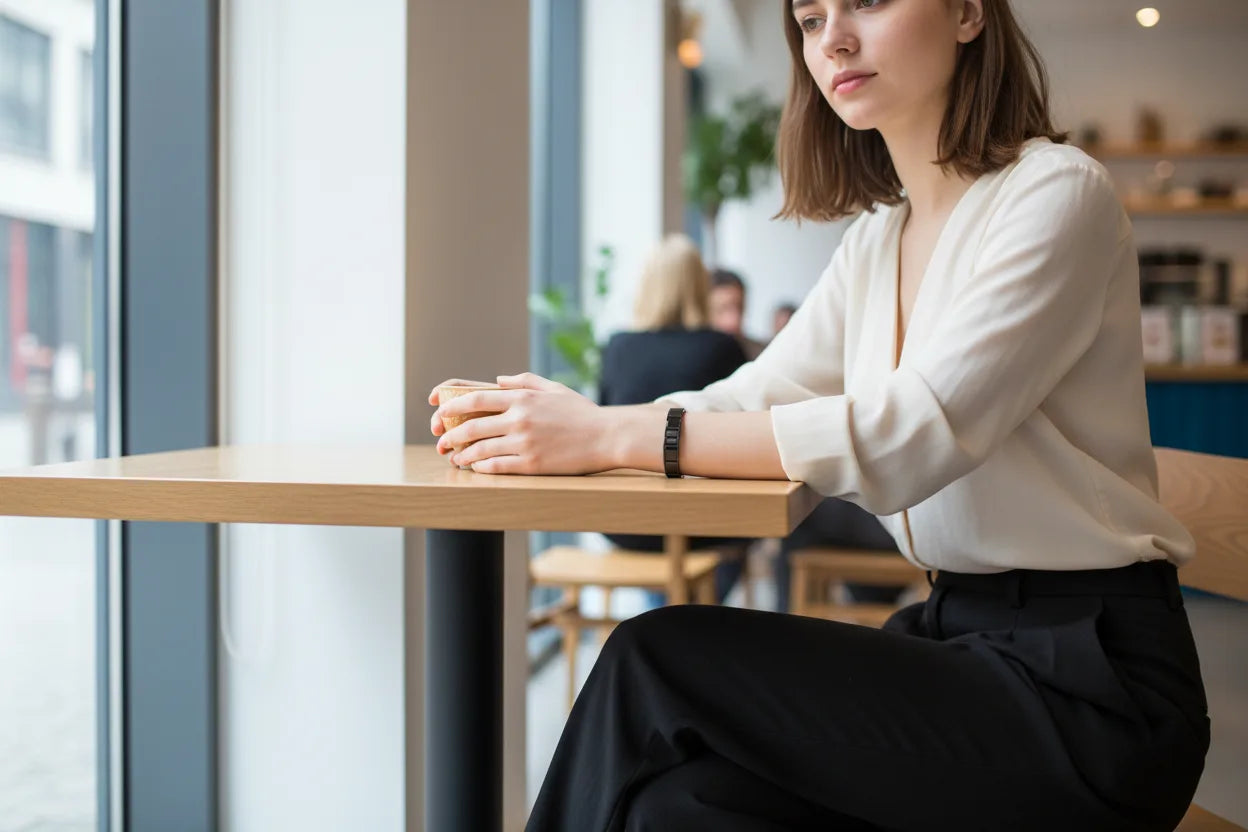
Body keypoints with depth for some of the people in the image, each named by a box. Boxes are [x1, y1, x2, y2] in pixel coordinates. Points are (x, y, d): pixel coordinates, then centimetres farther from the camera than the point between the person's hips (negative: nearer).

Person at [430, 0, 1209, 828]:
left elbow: (907, 437, -23)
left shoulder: (1057, 194, -12)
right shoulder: (878, 237, 12)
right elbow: (753, 397, 6)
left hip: (1089, 675, -6)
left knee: (658, 661, -17)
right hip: (960, 631, 6)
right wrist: (577, 422, -12)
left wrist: (614, 435, -25)